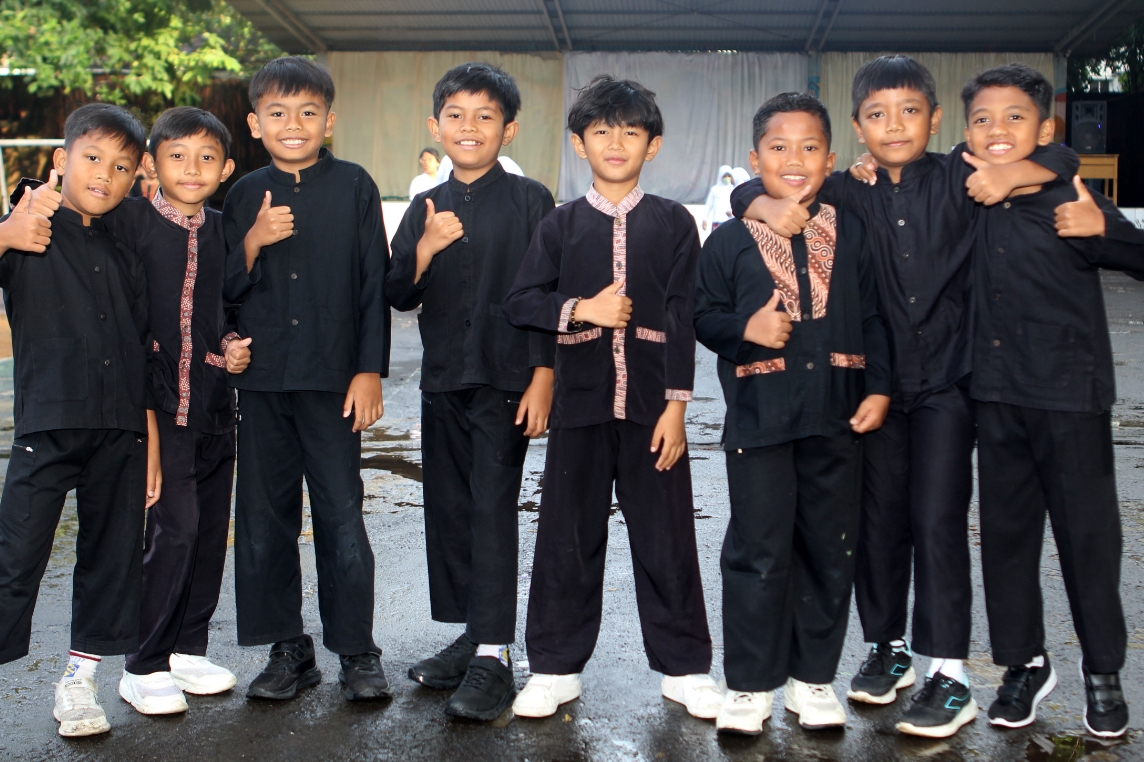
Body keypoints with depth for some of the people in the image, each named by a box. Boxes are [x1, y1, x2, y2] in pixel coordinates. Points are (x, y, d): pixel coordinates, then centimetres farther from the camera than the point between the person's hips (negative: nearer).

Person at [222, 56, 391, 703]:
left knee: (342, 517, 2)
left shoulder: (354, 187, 0)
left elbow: (375, 282, 0)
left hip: (333, 379, -3)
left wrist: (370, 371, -5)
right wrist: (253, 242, -11)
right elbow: (226, 291, 7)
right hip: (261, 380, 3)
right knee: (265, 518, 8)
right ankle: (288, 649, 22)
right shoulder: (246, 196, 8)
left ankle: (358, 650, 15)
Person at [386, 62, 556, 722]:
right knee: (448, 507, 10)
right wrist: (425, 250, -11)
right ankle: (472, 635, 24)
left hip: (507, 381, -6)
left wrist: (543, 378, -11)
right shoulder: (426, 209, 11)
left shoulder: (529, 200, -3)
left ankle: (493, 658, -4)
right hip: (443, 381, 6)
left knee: (493, 508, -8)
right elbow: (399, 296, 7)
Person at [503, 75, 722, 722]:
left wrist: (675, 403, -7)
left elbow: (683, 316, -1)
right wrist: (580, 310, -13)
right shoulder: (561, 226, 8)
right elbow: (520, 303, 3)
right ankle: (556, 667, 20)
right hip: (579, 401, 1)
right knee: (568, 535, 7)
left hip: (652, 402, -1)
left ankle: (684, 667, 19)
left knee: (667, 536, 5)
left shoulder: (672, 223, 4)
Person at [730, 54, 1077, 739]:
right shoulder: (847, 194, 3)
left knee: (938, 521, -6)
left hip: (946, 381, -2)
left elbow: (1063, 159, 4)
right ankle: (888, 648, 28)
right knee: (879, 519, 10)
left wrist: (1011, 175, -15)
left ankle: (950, 676, 2)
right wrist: (772, 207, -15)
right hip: (875, 381, 3)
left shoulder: (958, 178, -1)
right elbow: (750, 192, 7)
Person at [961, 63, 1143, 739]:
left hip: (1070, 393, -4)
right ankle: (1026, 664, 26)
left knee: (1087, 532, 5)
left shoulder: (1070, 201, -7)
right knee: (1006, 530, 11)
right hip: (997, 397, 4)